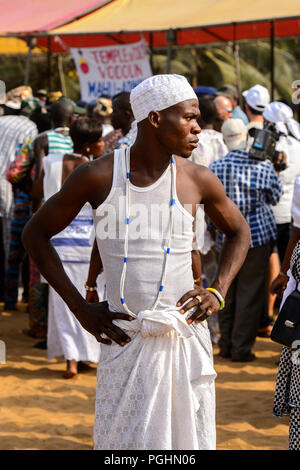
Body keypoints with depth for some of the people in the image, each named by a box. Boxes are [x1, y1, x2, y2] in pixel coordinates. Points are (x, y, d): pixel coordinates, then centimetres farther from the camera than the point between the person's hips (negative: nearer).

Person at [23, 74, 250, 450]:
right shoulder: (98, 176, -6)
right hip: (126, 344, -2)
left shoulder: (197, 180, 1)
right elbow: (35, 233, 5)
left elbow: (239, 231, 20)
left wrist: (218, 292, 5)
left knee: (189, 439, 5)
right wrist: (81, 308, -1)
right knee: (124, 442, 1)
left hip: (187, 339, 2)